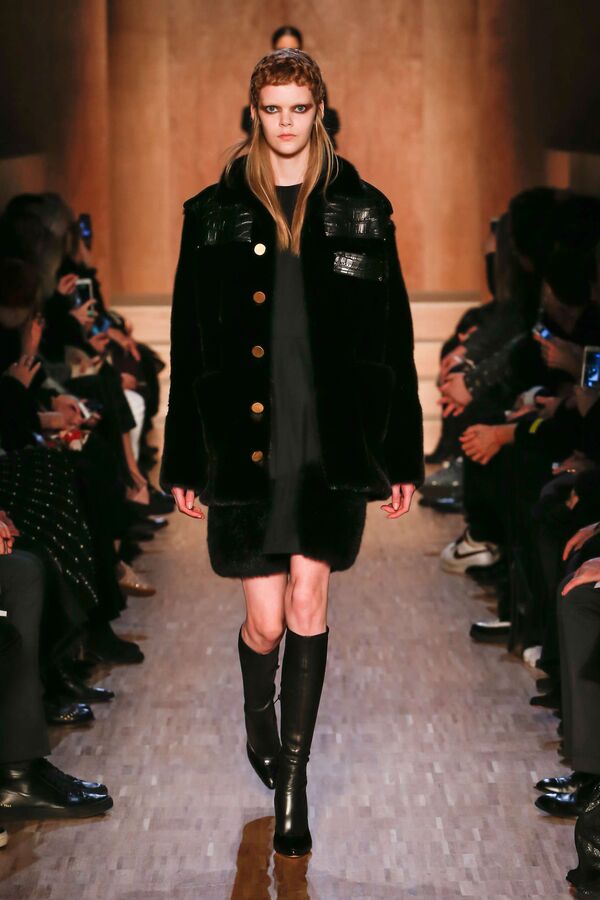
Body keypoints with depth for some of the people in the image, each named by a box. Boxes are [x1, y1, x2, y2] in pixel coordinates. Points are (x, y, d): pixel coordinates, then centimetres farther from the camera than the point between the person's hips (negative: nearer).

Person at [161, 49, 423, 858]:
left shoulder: (361, 211, 4)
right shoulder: (215, 213, 4)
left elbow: (394, 341, 5)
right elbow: (189, 345, 5)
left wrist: (403, 457, 3)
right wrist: (184, 464, 4)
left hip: (334, 441, 0)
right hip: (247, 445, 0)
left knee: (308, 603, -1)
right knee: (266, 617, 3)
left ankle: (293, 775, 10)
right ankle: (259, 722, 35)